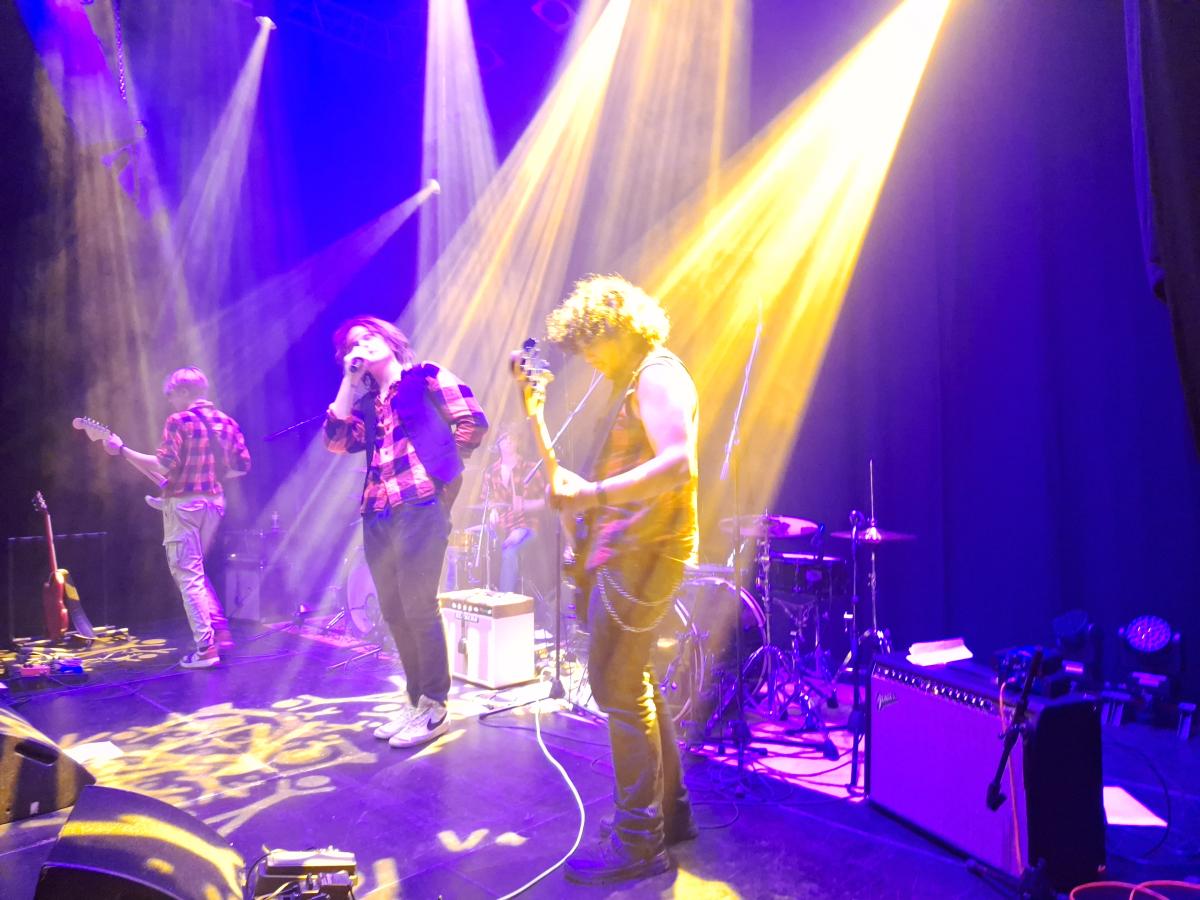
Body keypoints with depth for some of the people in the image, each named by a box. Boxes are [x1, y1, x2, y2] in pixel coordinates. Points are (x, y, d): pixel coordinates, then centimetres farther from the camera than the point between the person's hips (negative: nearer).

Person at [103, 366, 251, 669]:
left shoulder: (179, 421, -10)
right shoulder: (226, 422, 9)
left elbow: (164, 465, -17)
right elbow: (242, 465, 8)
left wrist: (122, 450, -9)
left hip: (183, 503, -7)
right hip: (214, 502, 7)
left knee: (187, 575, -2)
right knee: (196, 570, 22)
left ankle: (206, 648, -5)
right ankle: (220, 629, 14)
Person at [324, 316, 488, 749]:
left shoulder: (427, 377, 3)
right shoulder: (366, 402, 21)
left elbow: (473, 422, -4)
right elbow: (336, 442, 7)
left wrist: (445, 467, 0)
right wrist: (349, 383, 9)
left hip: (421, 507, -7)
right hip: (378, 514, 7)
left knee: (418, 608, -6)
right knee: (394, 612, 11)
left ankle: (433, 708, 6)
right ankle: (414, 699, 24)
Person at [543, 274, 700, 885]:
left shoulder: (656, 375, -13)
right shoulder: (637, 379, 19)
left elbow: (678, 465, -27)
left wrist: (592, 495, -30)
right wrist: (583, 493, 12)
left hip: (641, 548, -11)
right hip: (636, 545, 11)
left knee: (616, 688, -5)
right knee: (635, 680, 17)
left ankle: (638, 842, 6)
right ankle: (669, 810, 29)